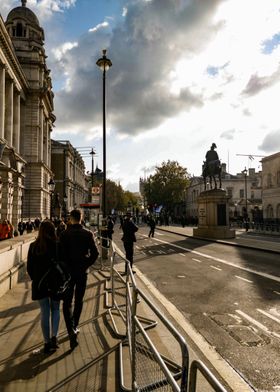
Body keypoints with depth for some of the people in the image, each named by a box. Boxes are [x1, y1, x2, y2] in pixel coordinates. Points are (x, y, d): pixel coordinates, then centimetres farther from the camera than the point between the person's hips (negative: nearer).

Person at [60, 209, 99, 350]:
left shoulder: (64, 234, -10)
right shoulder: (88, 234, -6)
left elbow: (61, 253, -11)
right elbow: (95, 253, -9)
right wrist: (86, 265, 4)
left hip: (68, 271, -2)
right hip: (82, 272, 2)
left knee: (67, 302, 5)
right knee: (79, 301, 17)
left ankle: (71, 330, -10)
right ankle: (74, 327, 30)